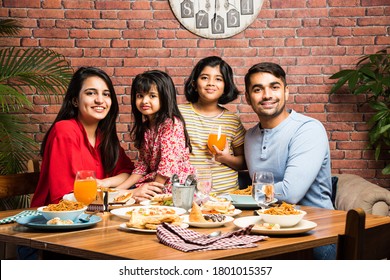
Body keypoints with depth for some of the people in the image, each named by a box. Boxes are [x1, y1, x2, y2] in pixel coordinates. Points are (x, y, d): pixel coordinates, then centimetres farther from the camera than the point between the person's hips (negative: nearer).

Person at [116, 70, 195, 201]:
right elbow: (142, 164, 11)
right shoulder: (144, 127, 11)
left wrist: (153, 189, -16)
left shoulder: (172, 124, -14)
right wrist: (119, 189, 2)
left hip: (177, 184, -7)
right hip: (154, 179, 7)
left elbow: (169, 162, -18)